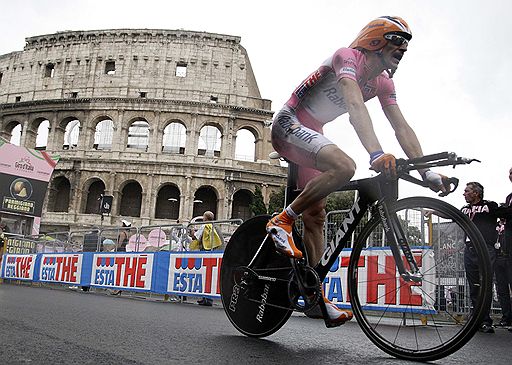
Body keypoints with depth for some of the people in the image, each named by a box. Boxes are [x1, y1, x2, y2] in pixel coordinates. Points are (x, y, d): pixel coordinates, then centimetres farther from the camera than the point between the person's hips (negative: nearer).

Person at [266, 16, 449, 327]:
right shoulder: (348, 57, -19)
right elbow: (355, 106, -36)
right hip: (289, 124, -8)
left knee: (316, 214, 2)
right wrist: (377, 154, -50)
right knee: (344, 166, -34)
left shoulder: (384, 82, 6)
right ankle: (283, 221, -20)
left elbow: (402, 127, 0)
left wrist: (427, 171, -10)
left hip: (312, 132, 8)